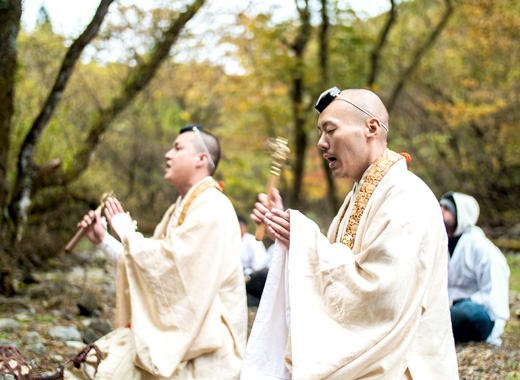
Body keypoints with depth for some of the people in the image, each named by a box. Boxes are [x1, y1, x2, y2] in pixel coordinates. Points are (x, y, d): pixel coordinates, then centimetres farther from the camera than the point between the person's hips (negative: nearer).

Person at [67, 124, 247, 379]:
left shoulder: (211, 208, -13)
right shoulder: (180, 209, 18)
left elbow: (170, 264, -22)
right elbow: (152, 260, 19)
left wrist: (126, 233, -9)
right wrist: (103, 240, 14)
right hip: (173, 327, 9)